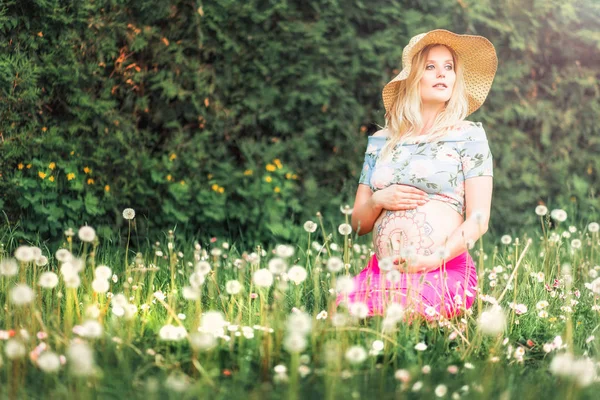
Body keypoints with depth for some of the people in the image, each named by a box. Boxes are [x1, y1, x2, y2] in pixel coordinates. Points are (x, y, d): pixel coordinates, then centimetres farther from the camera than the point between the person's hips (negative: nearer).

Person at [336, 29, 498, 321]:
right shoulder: (381, 142, 17)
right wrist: (378, 200, -3)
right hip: (383, 271, 3)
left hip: (444, 272, -2)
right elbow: (358, 224, 19)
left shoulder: (468, 135, 7)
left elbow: (478, 219, -1)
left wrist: (435, 259, -15)